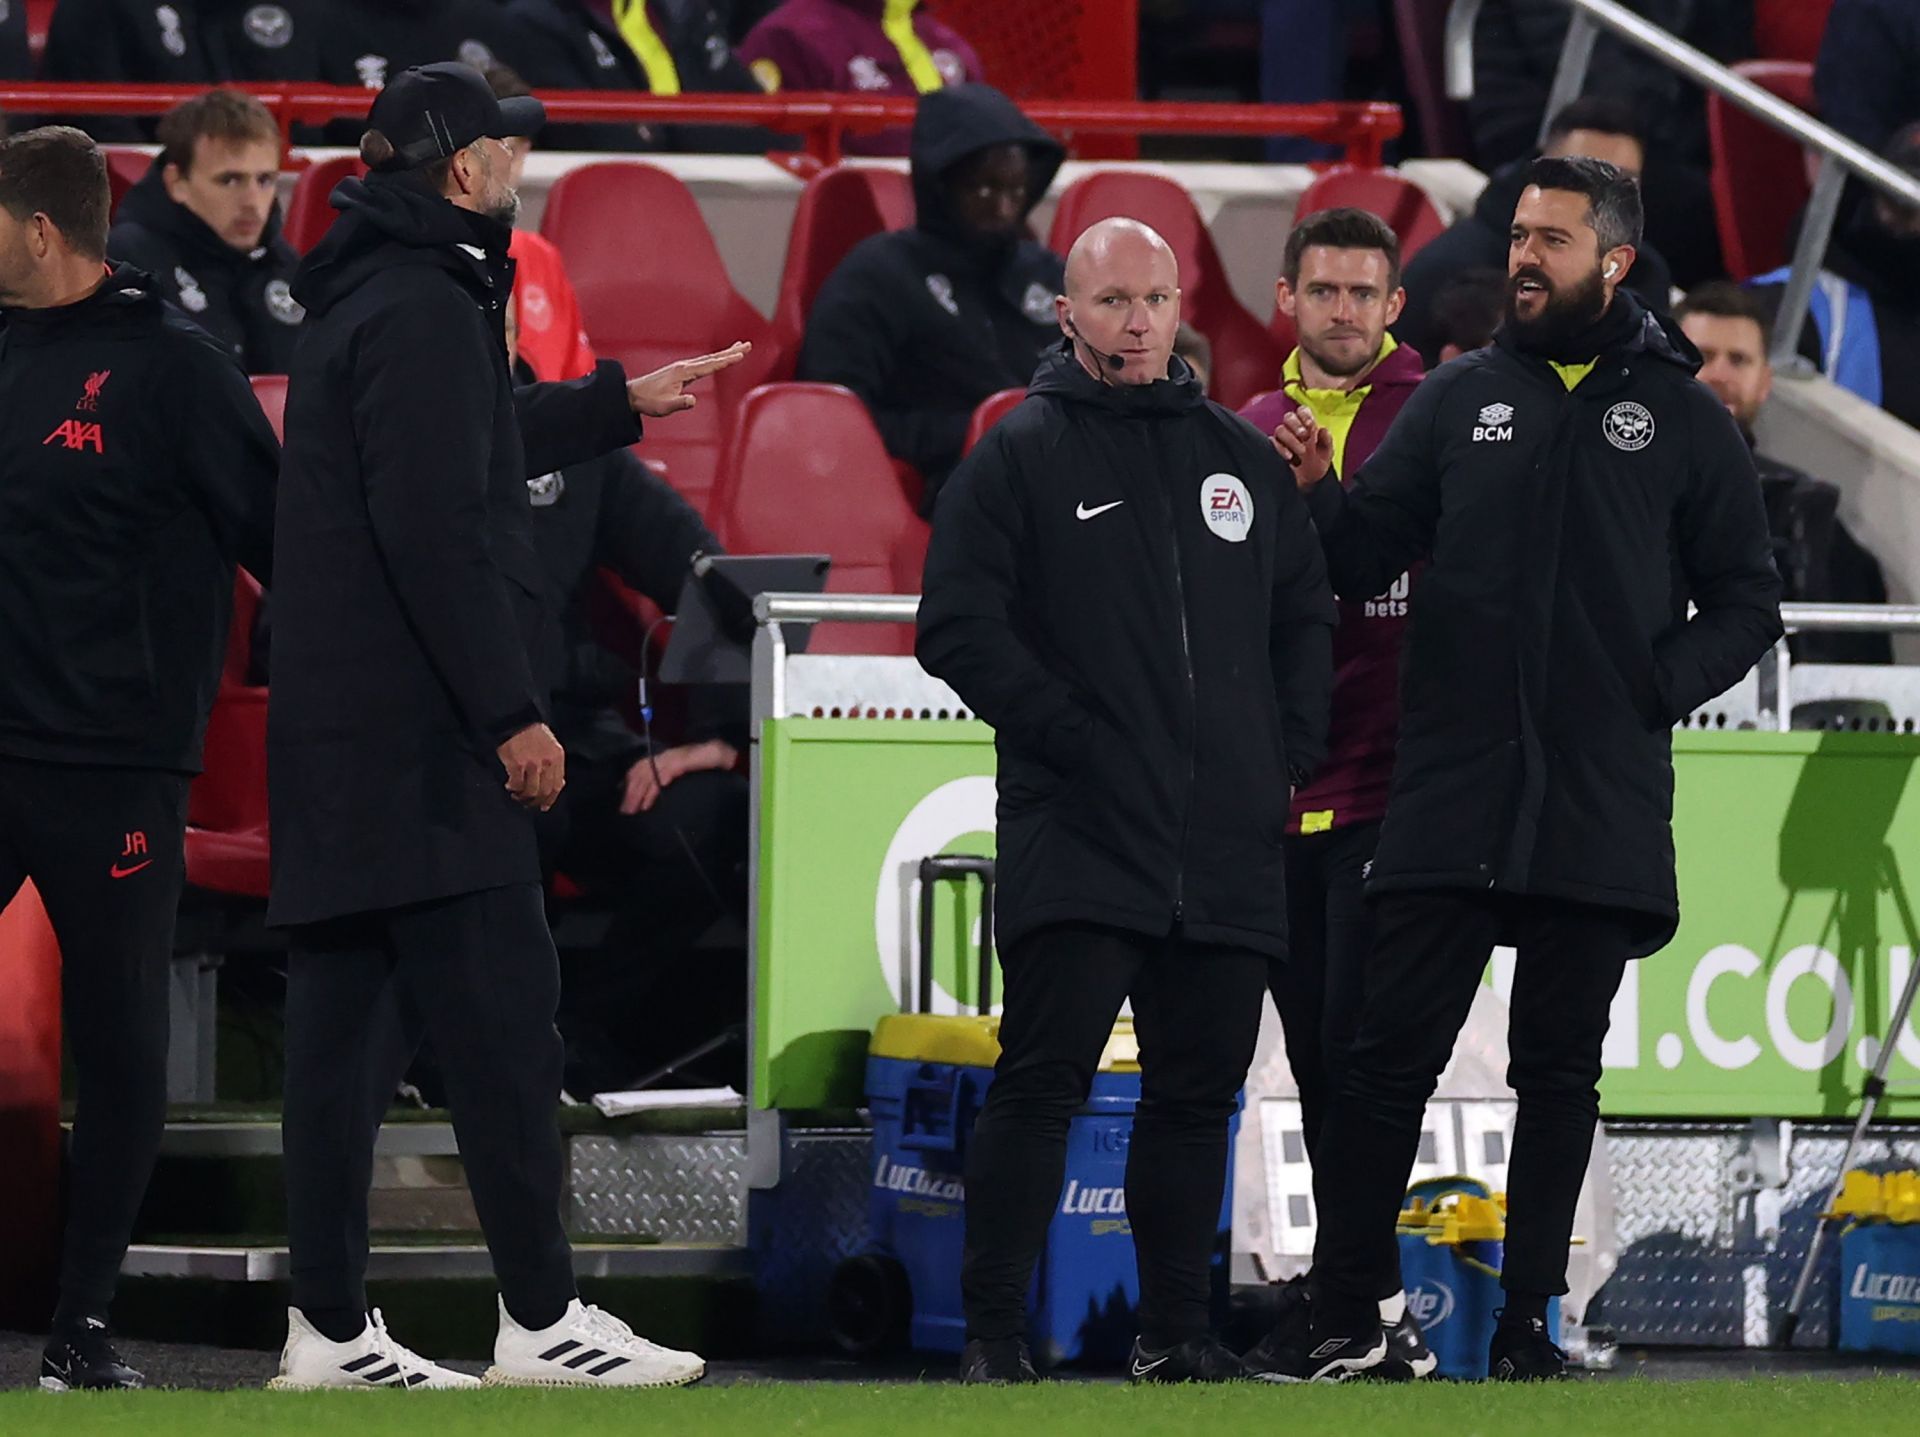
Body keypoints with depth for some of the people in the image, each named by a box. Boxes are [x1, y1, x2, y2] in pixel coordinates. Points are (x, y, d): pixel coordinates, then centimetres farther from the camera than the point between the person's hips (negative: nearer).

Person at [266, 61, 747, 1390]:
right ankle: (541, 1319, -9)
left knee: (340, 1024, 8)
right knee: (502, 1016, -8)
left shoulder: (365, 297, 19)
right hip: (415, 733, -10)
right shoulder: (424, 308, -13)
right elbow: (435, 525, -21)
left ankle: (331, 1329, 9)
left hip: (331, 732, 10)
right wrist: (511, 714, -20)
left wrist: (617, 406, 47)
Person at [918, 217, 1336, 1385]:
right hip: (1077, 838, -5)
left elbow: (1307, 617, 23)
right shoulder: (1021, 456, 2)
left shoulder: (1242, 457, 17)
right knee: (1043, 1081, -9)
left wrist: (1290, 754, 10)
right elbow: (960, 627, -4)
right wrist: (1067, 734, -11)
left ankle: (1177, 1331, 17)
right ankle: (996, 1334, -6)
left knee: (1200, 1092, 8)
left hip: (1229, 848, 5)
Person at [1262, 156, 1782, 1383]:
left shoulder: (1682, 417, 5)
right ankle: (1347, 1314, 5)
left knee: (1561, 1072, 7)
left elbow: (1745, 603, 8)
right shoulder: (1460, 399, 8)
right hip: (1449, 798, 1)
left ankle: (1529, 1322, 13)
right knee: (1390, 1058, -1)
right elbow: (1366, 561, 7)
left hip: (1601, 810, -1)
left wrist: (1661, 684, -6)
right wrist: (1318, 492, -11)